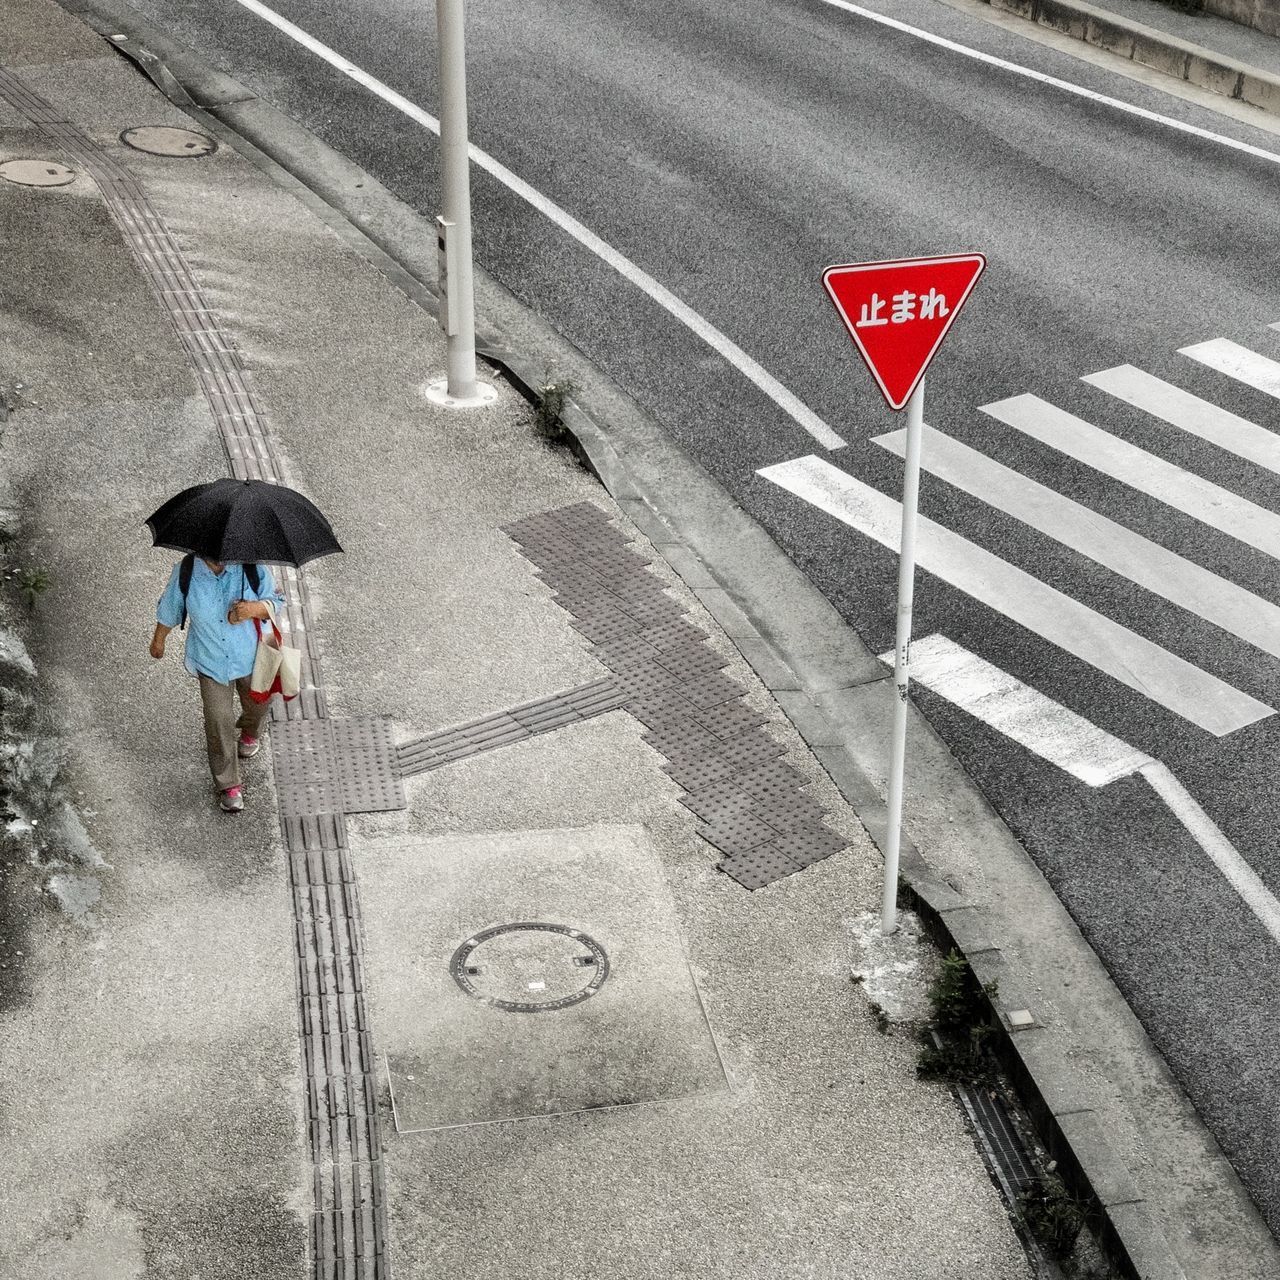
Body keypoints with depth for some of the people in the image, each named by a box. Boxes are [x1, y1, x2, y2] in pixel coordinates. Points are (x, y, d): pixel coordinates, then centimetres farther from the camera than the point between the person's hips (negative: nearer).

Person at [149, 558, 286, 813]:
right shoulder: (185, 573, -19)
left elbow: (275, 601, -12)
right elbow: (169, 609, -1)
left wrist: (254, 609, -35)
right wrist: (159, 640, 14)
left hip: (252, 656, 1)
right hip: (210, 660, -1)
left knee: (257, 704, 25)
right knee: (218, 720, -1)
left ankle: (250, 733, 63)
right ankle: (228, 785, 17)